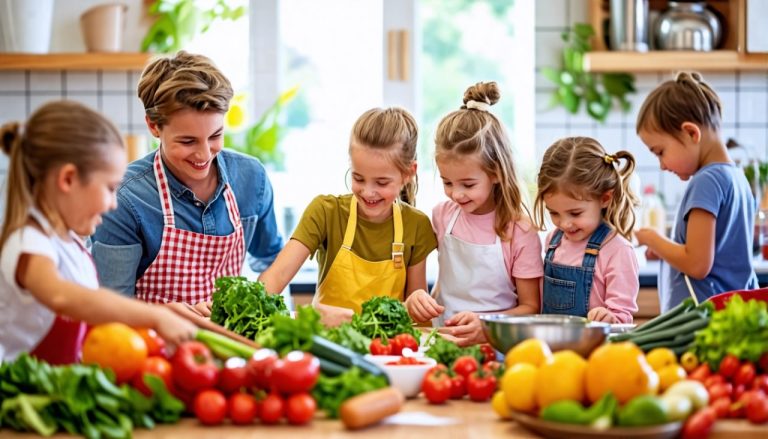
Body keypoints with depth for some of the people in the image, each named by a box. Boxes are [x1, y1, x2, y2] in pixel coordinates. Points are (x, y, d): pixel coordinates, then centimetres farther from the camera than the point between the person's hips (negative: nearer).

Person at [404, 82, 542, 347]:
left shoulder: (519, 229, -8)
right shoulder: (442, 216, 5)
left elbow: (530, 308, -2)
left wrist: (485, 327, -18)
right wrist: (417, 299, -6)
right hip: (444, 339, 4)